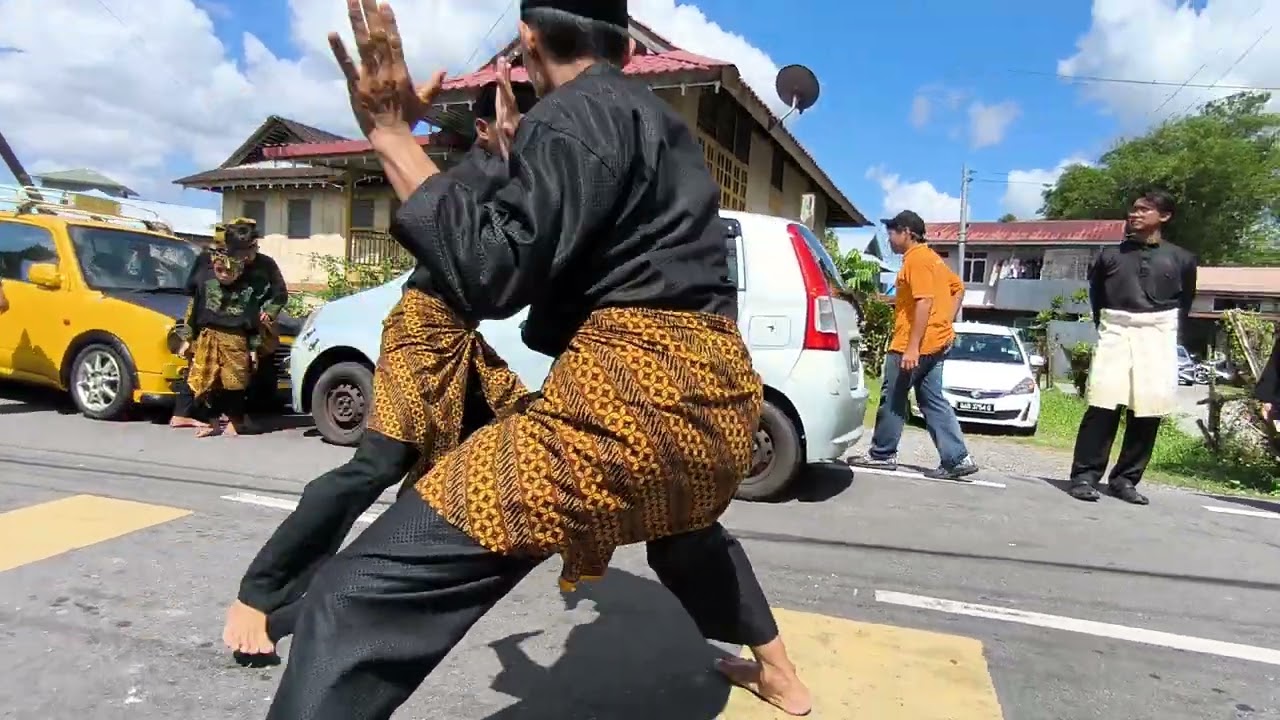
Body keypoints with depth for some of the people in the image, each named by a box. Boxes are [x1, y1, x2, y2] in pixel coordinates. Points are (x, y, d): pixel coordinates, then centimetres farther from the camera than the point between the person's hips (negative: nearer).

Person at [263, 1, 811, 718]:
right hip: (715, 392, 10)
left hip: (637, 395, -10)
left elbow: (492, 275, -16)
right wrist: (519, 160, 36)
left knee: (360, 597, -12)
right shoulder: (654, 118, 22)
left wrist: (391, 133, -9)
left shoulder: (576, 113, -5)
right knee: (680, 518, 41)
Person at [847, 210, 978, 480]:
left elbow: (924, 302, -23)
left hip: (916, 345, -10)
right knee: (932, 401, 9)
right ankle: (957, 459, 7)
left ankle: (882, 454, 11)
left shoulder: (916, 259, -14)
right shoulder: (930, 257, 18)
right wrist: (947, 322, 18)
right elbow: (958, 288, 25)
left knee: (893, 398, 1)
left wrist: (912, 347, -26)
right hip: (935, 341, 10)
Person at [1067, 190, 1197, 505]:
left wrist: (1168, 334, 6)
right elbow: (1096, 296, 15)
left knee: (1147, 412, 0)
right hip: (1116, 333, -1)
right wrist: (1104, 328, 7)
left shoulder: (1181, 259, 8)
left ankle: (1125, 479, 9)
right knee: (1102, 406, -11)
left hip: (1157, 339, 1)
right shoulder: (1111, 254, 9)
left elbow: (1184, 303, 14)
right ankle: (1085, 475, -9)